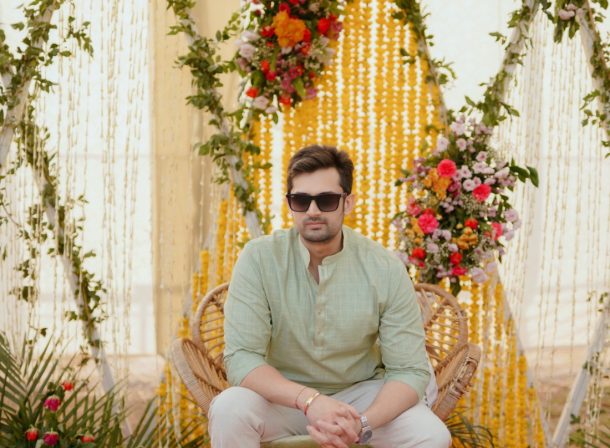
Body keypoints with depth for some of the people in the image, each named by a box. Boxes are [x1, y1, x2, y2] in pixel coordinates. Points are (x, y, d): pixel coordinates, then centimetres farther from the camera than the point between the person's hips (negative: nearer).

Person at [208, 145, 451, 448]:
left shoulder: (386, 269, -13)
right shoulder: (259, 258, -15)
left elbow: (410, 370, -12)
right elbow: (241, 358, -20)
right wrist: (309, 400, -37)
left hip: (361, 393, 1)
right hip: (283, 396, 0)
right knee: (229, 409, -31)